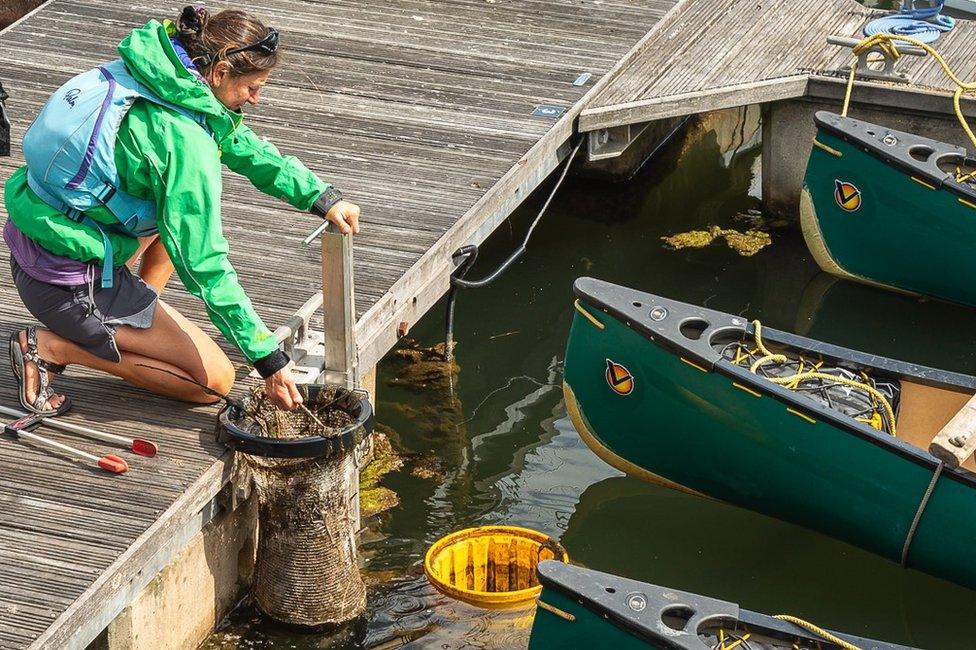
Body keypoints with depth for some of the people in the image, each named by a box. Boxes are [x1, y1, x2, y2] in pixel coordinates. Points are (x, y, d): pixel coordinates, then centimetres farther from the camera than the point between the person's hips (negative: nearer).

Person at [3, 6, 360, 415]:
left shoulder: (162, 72, -1)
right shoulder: (184, 140, -25)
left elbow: (241, 144, 13)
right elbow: (204, 266, -21)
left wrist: (321, 197, 10)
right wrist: (269, 359, -14)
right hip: (71, 284, -9)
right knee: (215, 381, 3)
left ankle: (138, 321, 20)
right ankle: (53, 347, -2)